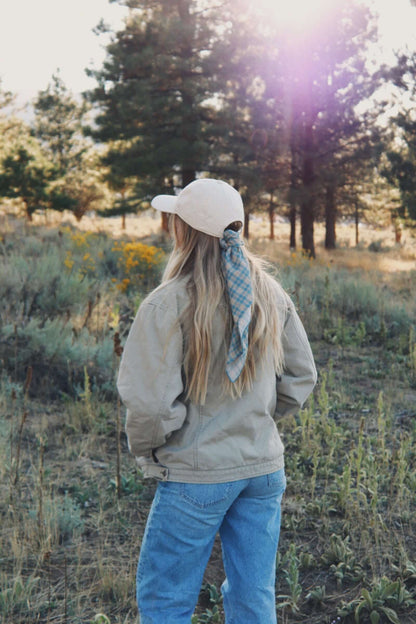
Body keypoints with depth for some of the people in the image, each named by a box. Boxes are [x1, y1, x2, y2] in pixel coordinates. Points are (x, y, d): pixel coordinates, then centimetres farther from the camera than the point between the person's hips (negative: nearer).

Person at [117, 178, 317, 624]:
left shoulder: (168, 304, -17)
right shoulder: (270, 295, 1)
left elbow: (150, 403, -19)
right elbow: (301, 378, 9)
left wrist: (144, 448, 0)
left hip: (197, 474, -5)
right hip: (264, 468, 6)